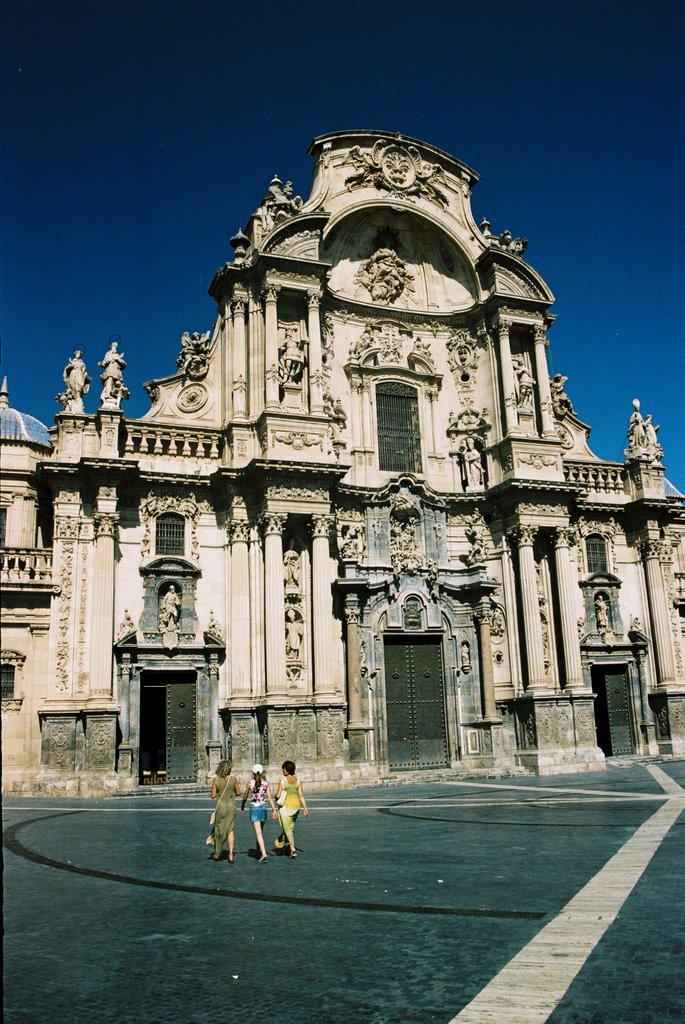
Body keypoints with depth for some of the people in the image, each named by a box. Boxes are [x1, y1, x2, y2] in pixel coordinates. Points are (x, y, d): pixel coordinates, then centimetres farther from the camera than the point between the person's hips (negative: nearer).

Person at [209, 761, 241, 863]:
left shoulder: (216, 780, -8)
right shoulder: (233, 779, -4)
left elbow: (213, 796, -4)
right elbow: (238, 793, 3)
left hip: (220, 806, -1)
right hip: (231, 807, 1)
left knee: (218, 828, 17)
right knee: (230, 829, 11)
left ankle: (217, 853, 26)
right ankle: (231, 854, 3)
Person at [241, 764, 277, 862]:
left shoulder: (250, 783, -4)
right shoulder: (266, 783, -1)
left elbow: (245, 797, 6)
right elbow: (270, 798, -5)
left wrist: (242, 805, 26)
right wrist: (274, 810, -4)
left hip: (254, 808, -3)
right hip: (263, 808, 3)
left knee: (258, 832, -8)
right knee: (260, 831, 22)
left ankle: (263, 853, -21)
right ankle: (259, 850, 33)